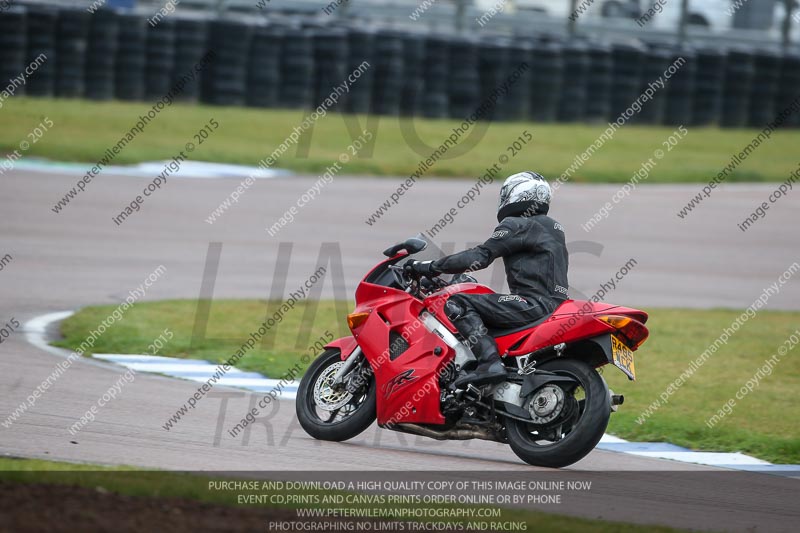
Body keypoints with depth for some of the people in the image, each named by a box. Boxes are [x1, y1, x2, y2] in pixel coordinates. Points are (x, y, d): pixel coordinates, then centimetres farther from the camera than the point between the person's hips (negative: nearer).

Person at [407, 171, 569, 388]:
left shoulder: (517, 226, -5)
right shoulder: (553, 228, 24)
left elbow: (481, 256, -12)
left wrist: (432, 267, -8)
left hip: (535, 303, -10)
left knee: (457, 305, -17)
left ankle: (489, 362, -33)